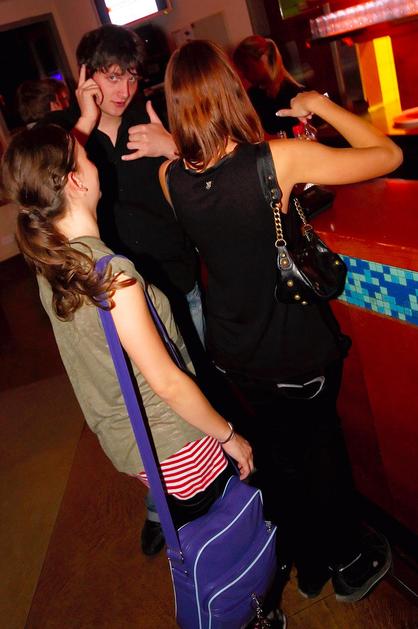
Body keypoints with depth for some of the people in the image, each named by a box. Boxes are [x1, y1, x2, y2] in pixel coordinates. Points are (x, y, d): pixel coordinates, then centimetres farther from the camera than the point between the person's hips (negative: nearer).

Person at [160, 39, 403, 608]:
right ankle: (349, 562, 46)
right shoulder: (280, 159, -24)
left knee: (274, 456, 25)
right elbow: (388, 154, -12)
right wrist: (318, 104, -4)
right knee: (321, 453, 21)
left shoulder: (171, 177, -9)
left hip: (233, 352, 5)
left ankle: (303, 562, 49)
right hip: (298, 351, -4)